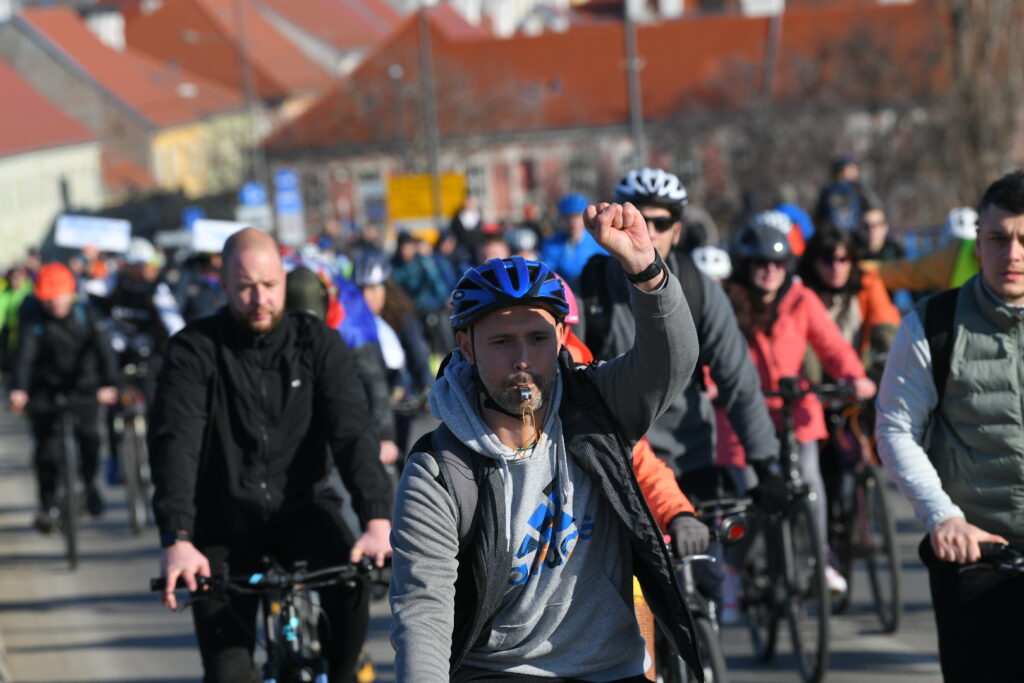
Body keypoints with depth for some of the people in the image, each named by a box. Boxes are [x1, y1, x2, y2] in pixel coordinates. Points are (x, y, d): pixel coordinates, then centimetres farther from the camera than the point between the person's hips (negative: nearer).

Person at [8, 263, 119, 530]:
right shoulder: (33, 319, -13)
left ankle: (90, 483, 16)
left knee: (89, 435, -12)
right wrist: (19, 390, -39)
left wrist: (108, 385, -37)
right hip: (46, 388, -1)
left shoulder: (85, 315, -12)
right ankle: (48, 505, 3)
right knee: (47, 446, -10)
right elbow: (25, 354, -23)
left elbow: (103, 349, -21)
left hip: (83, 385, 1)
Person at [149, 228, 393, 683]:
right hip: (223, 526, -1)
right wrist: (177, 540, -39)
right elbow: (176, 444, -23)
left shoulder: (318, 343, -6)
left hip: (300, 508, 1)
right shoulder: (193, 351, -11)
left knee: (351, 577, -30)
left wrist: (377, 521, -33)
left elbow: (352, 432, -17)